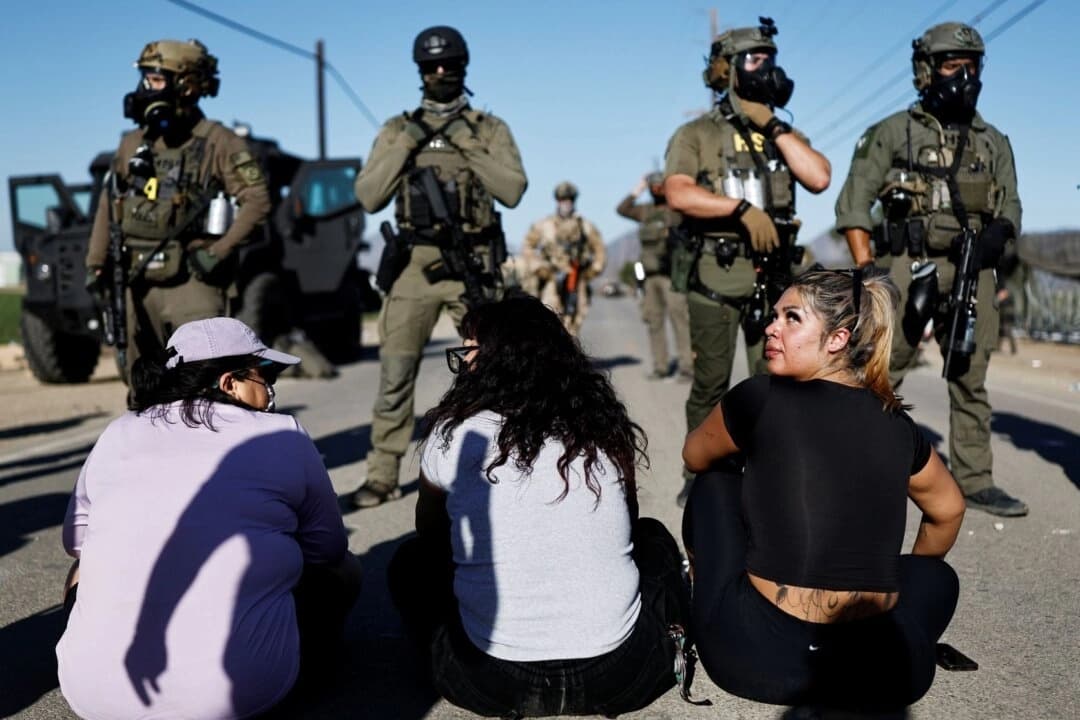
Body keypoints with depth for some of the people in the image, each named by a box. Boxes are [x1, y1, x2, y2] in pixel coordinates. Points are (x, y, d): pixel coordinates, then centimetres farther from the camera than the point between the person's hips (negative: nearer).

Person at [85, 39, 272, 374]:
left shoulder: (217, 142, -7)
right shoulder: (133, 144, 11)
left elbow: (257, 200, -13)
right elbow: (108, 206, 16)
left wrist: (220, 251, -18)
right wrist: (95, 264, 10)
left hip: (192, 282, -6)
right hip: (139, 284, 6)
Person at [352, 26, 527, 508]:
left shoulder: (490, 129, 7)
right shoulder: (397, 129, 9)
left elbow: (513, 190, -6)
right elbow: (368, 197, 1)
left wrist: (468, 146, -11)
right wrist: (406, 144, -7)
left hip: (473, 266, 0)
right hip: (414, 266, 1)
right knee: (395, 376, 0)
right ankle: (383, 474, 11)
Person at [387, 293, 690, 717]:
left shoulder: (455, 434, -2)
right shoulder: (608, 431, 5)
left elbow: (430, 532, 17)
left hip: (492, 682, -2)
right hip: (620, 673, 2)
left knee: (410, 562, 24)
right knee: (653, 537, 30)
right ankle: (665, 639, 10)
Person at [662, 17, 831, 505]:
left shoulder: (783, 133, 17)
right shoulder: (696, 134, 3)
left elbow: (819, 178, -2)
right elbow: (678, 194, -14)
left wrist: (773, 126, -2)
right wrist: (742, 208, -19)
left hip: (772, 274, 4)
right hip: (715, 275, -3)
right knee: (710, 383, 3)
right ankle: (700, 474, 16)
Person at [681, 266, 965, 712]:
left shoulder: (760, 398, -6)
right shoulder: (897, 426, 7)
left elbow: (695, 457, 16)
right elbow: (948, 512, 27)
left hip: (758, 663, -2)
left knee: (715, 483, 20)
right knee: (937, 574, 35)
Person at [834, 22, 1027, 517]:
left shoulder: (994, 142, 17)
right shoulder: (893, 133, 4)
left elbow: (1010, 204, 17)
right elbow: (854, 203, -2)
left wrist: (1001, 230, -8)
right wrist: (867, 271, -12)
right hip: (908, 266, -4)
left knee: (971, 379, 7)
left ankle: (975, 482, 16)